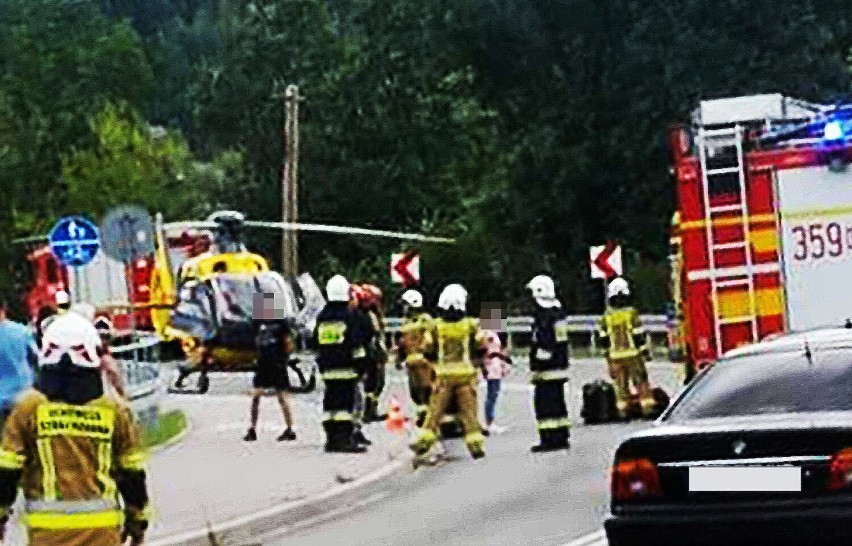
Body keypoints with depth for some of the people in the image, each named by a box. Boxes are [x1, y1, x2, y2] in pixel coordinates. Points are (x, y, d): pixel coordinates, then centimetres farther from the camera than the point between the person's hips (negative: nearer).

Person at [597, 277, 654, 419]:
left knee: (620, 383, 9)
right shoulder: (632, 313, -10)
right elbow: (639, 334, -9)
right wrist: (644, 349, 1)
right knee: (641, 380, 4)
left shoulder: (606, 317, -1)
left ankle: (622, 410, 8)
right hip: (633, 354, -2)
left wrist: (608, 349, 19)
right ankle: (647, 407, 1)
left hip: (615, 355, 3)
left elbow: (603, 338, 4)